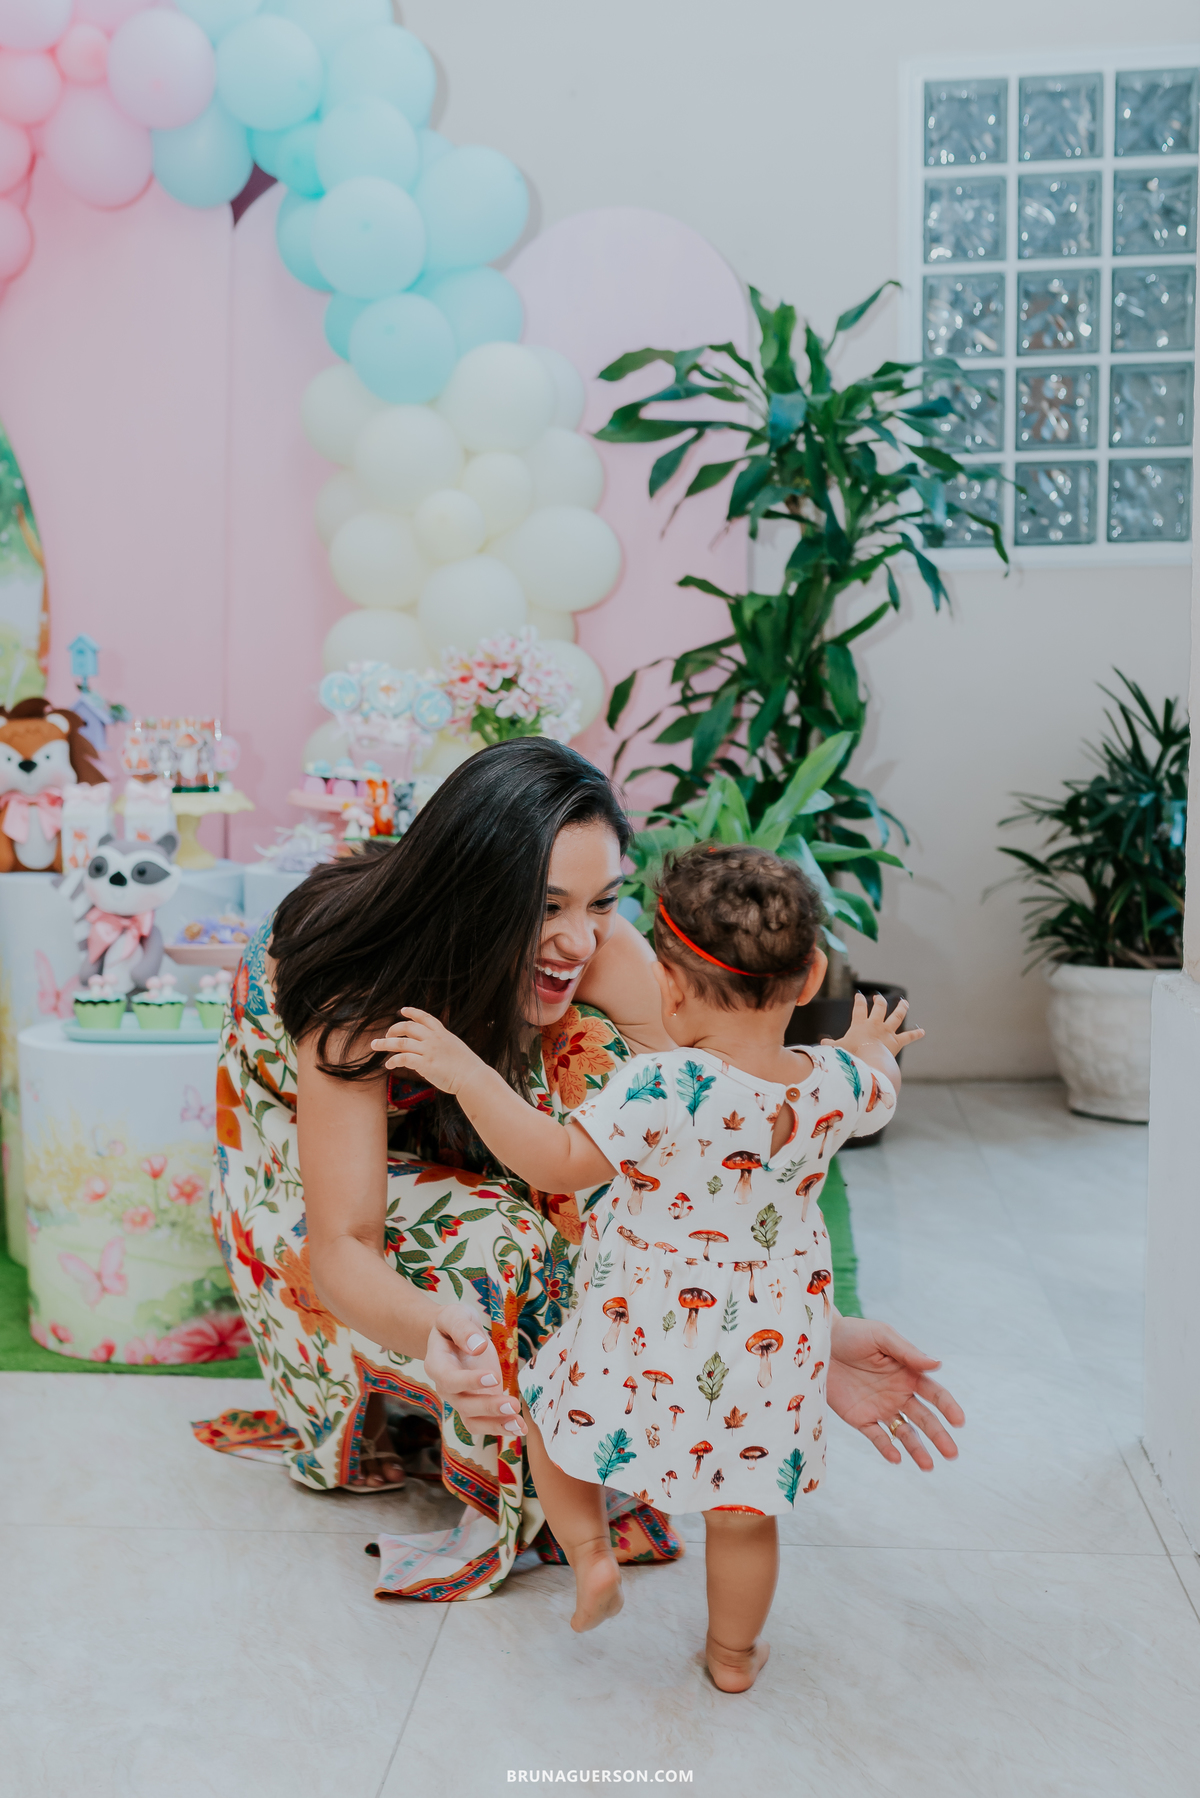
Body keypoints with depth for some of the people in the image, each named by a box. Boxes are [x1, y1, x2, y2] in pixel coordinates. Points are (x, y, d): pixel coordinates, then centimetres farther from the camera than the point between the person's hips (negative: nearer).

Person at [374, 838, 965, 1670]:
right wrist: (871, 1046, 37)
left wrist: (470, 1077, -21)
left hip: (647, 1340, -4)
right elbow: (876, 1093, 15)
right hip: (771, 1344, 4)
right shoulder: (837, 1085, -10)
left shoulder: (662, 1089, -27)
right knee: (745, 1510, 22)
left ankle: (590, 1550, 18)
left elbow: (556, 1160, -26)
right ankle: (734, 1651, 38)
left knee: (553, 1409, 25)